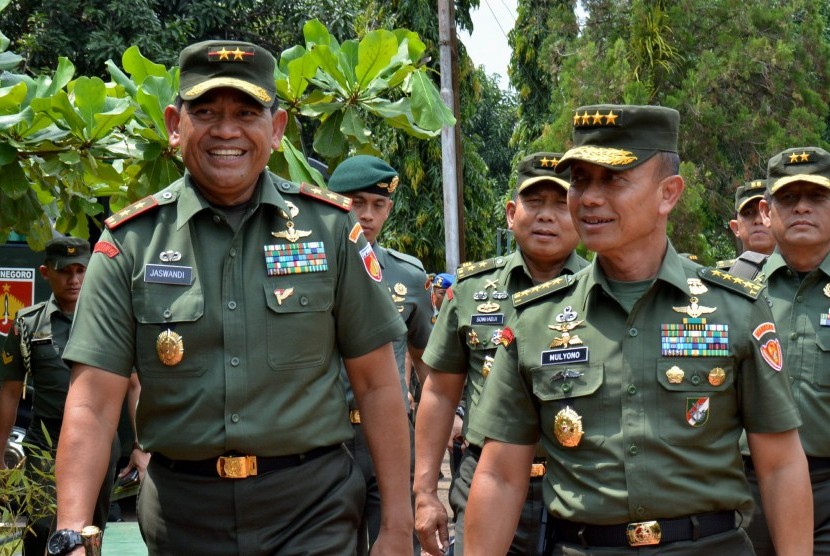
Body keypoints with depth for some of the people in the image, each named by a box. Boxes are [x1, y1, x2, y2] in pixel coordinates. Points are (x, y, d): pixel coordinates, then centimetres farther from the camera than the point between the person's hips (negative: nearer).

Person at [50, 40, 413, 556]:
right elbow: (93, 403, -7)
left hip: (311, 510, -1)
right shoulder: (131, 242, -2)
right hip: (182, 514, 1)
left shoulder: (330, 227, 0)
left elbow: (377, 384, 2)